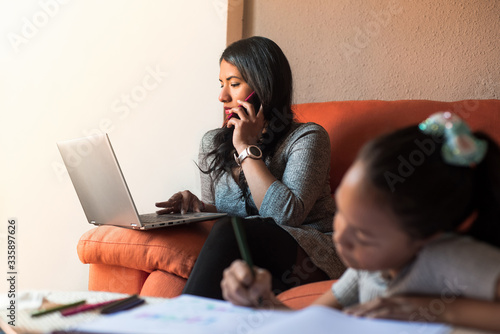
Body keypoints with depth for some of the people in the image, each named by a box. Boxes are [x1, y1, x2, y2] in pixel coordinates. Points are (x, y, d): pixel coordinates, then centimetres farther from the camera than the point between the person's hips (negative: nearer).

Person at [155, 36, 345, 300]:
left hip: (312, 253, -4)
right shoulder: (213, 143, 14)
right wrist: (200, 207, -2)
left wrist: (247, 148, -12)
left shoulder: (307, 138, -5)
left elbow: (286, 215, -20)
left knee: (230, 231, -33)